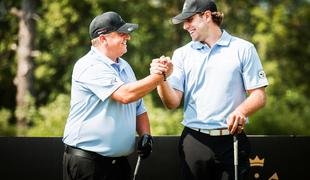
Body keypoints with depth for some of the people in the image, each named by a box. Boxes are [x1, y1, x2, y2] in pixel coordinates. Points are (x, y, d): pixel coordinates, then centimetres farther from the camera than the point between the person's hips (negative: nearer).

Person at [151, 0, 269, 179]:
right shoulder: (182, 54, 10)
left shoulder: (243, 49, 2)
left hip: (232, 141, -2)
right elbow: (173, 102, 3)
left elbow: (259, 96, -2)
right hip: (194, 142, 2)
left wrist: (241, 111, -22)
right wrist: (161, 79, -16)